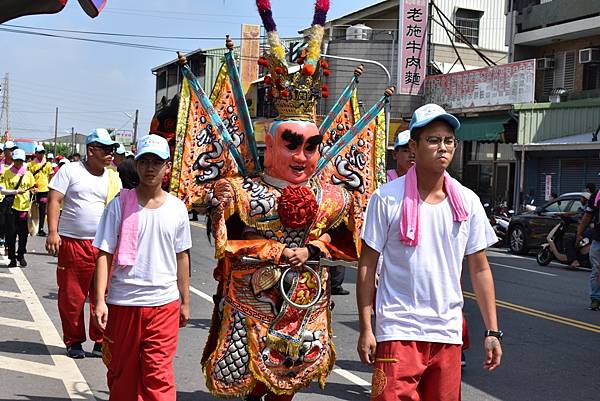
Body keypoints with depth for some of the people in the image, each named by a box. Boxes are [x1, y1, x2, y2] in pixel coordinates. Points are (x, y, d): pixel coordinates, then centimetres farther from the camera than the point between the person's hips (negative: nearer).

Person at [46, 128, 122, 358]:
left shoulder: (114, 178, 13)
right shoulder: (70, 170, 1)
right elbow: (54, 200, -4)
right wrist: (52, 232, -14)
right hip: (72, 243, -3)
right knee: (71, 296, 4)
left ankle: (101, 342, 13)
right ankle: (73, 342, 17)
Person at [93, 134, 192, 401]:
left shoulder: (177, 208, 3)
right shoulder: (120, 204, -3)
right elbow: (104, 254, -4)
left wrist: (185, 301, 13)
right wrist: (100, 300, -12)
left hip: (165, 303, 1)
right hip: (123, 302, 0)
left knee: (159, 374, -2)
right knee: (122, 372, 12)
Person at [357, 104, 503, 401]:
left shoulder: (467, 202, 4)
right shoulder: (387, 198, -5)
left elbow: (479, 269, 9)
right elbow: (367, 265, -2)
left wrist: (492, 331, 6)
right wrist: (365, 329, -5)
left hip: (448, 333, 4)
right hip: (398, 330, -3)